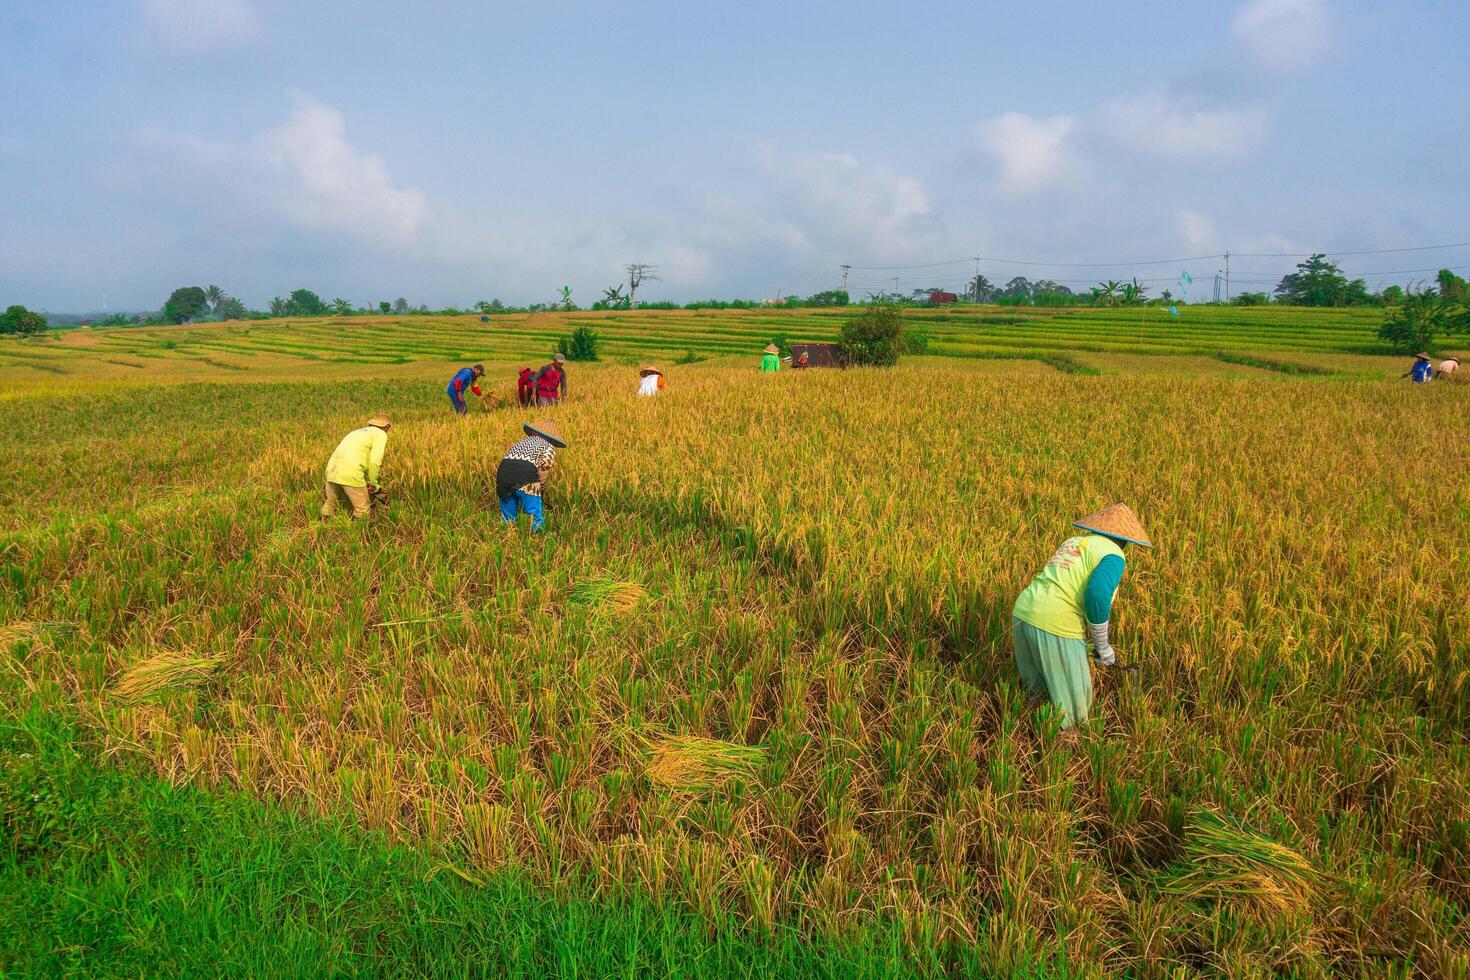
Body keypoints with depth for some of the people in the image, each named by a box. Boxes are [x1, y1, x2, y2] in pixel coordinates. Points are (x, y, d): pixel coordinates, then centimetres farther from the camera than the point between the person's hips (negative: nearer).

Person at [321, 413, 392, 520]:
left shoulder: (358, 432, 31)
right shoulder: (381, 434, 7)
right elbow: (374, 461, -8)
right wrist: (372, 483, 4)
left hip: (331, 471, 8)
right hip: (350, 474, -8)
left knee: (330, 507, 23)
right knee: (363, 511, 3)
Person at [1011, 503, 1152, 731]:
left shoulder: (1074, 543, 23)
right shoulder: (1113, 556, -2)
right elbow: (1098, 596, -20)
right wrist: (1102, 646, -7)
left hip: (1023, 616, 8)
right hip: (1055, 628, -8)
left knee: (1037, 689, 25)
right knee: (1069, 699, 11)